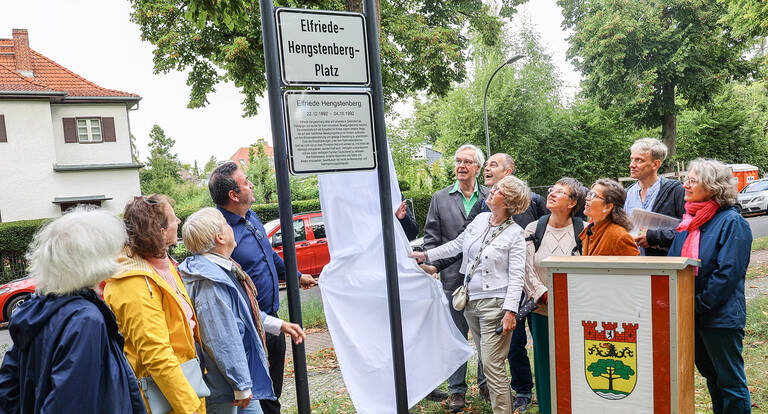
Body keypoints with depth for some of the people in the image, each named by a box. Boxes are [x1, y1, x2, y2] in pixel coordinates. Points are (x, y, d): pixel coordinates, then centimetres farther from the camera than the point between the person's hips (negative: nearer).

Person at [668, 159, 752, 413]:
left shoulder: (732, 222, -13)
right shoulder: (689, 220, 9)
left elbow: (728, 273, -20)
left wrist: (699, 304, -19)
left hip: (721, 316, -7)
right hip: (692, 315, 7)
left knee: (730, 382, 7)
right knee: (711, 376, 20)